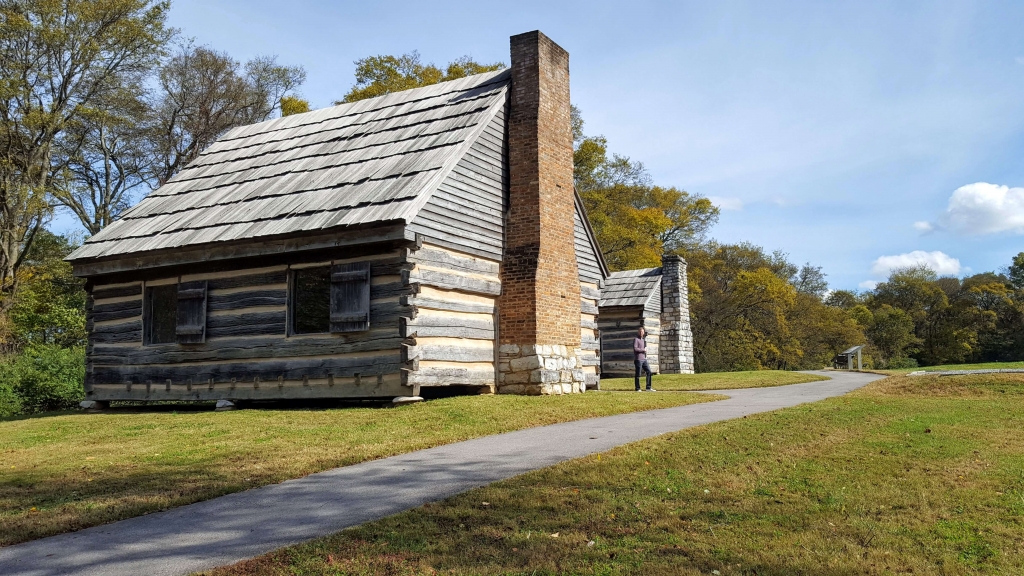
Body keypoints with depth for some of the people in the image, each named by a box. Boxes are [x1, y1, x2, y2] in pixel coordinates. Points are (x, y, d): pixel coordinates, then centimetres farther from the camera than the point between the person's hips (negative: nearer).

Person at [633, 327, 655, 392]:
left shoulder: (643, 340, 21)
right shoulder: (636, 339, -4)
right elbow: (635, 348, -17)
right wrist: (643, 350, -8)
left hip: (644, 359, 8)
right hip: (638, 359, -8)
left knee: (649, 372, -1)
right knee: (638, 374, -2)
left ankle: (648, 388, 1)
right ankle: (637, 388, 5)